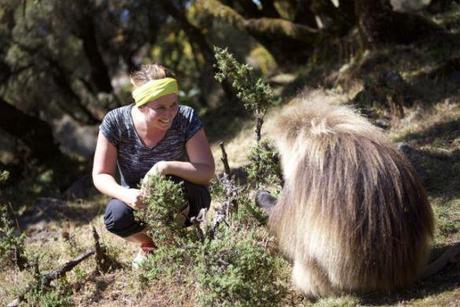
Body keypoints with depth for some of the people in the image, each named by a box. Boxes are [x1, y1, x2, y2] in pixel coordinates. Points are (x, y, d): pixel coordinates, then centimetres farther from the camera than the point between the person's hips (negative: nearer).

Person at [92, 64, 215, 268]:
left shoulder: (186, 119, -22)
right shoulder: (115, 123, -20)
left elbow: (207, 171, -24)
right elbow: (101, 175, -14)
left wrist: (168, 166, -40)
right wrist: (125, 194, -35)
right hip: (137, 200, 1)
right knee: (116, 216, -31)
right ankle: (148, 244, 5)